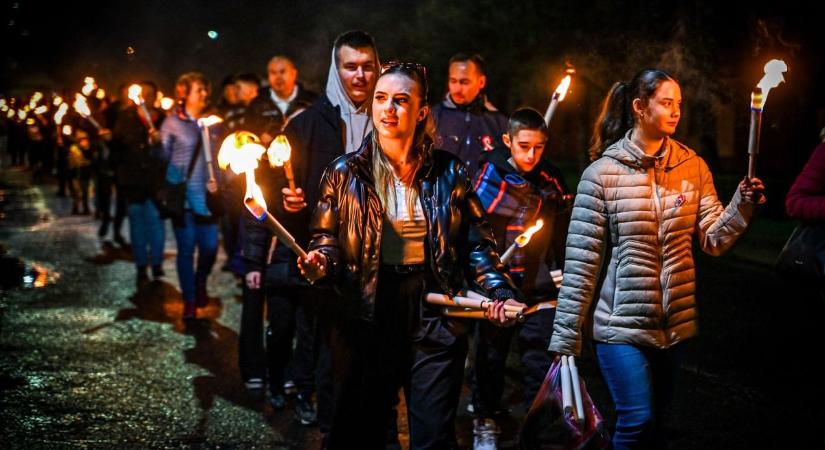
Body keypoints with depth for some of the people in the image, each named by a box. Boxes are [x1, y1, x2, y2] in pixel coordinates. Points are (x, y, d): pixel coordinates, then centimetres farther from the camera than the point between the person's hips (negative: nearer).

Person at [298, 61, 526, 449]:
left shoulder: (448, 173, 3)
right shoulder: (345, 173, 3)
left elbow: (477, 244, 6)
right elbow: (326, 238, 8)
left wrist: (501, 293, -8)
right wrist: (320, 262, -14)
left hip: (433, 315, 0)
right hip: (366, 318, 1)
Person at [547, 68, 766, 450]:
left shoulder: (693, 167, 5)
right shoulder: (602, 172, -8)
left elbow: (714, 240, 3)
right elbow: (580, 260, -9)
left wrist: (742, 207, -16)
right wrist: (565, 336, -8)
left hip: (675, 323, 5)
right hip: (622, 324, -5)